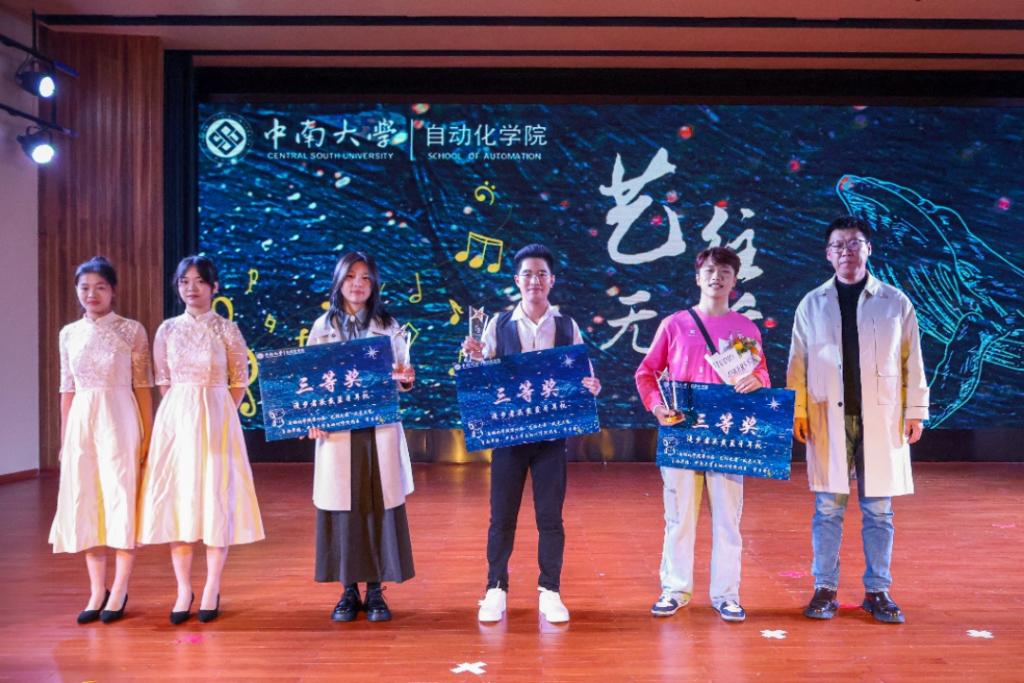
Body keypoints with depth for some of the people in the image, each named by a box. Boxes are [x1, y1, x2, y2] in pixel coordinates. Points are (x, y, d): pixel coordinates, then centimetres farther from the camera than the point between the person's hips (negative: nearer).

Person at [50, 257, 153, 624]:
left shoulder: (131, 330, -2)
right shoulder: (69, 333, 10)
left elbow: (142, 386, -3)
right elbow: (67, 389, 13)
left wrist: (148, 435, -7)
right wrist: (64, 438, 11)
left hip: (119, 421, -4)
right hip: (81, 422, 4)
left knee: (122, 499, -1)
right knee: (85, 503, 6)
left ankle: (119, 590, 10)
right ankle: (97, 590, 17)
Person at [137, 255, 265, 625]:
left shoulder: (227, 330, -1)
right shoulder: (168, 330, 6)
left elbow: (239, 383, 3)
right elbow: (163, 382, 11)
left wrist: (218, 415, -2)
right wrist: (181, 414, 4)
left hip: (216, 420, -2)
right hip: (175, 420, 2)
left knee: (217, 498, 0)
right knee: (175, 498, 2)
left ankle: (212, 589, 11)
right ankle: (183, 589, 13)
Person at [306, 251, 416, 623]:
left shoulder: (389, 326, 8)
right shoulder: (323, 326, 7)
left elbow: (401, 378, 8)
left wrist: (405, 380, -16)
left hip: (380, 428, 0)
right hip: (337, 429, 0)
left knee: (380, 506, 2)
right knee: (341, 507, 2)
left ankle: (375, 591, 13)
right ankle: (348, 591, 15)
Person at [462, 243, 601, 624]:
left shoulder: (567, 326, 3)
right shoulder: (499, 324, 2)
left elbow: (583, 377, 5)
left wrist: (591, 387, -16)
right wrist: (474, 358, -17)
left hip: (552, 434, 0)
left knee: (550, 517, 7)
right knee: (502, 515, 7)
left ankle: (549, 592, 20)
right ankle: (496, 589, 21)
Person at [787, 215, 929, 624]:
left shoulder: (896, 302, 6)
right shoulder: (812, 304, 7)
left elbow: (912, 362, 6)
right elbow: (798, 362, 6)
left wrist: (915, 411, 1)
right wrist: (796, 411, 0)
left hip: (881, 419, 0)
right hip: (829, 419, 0)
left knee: (878, 510, 6)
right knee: (828, 508, 3)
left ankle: (877, 591, 16)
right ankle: (825, 589, 12)